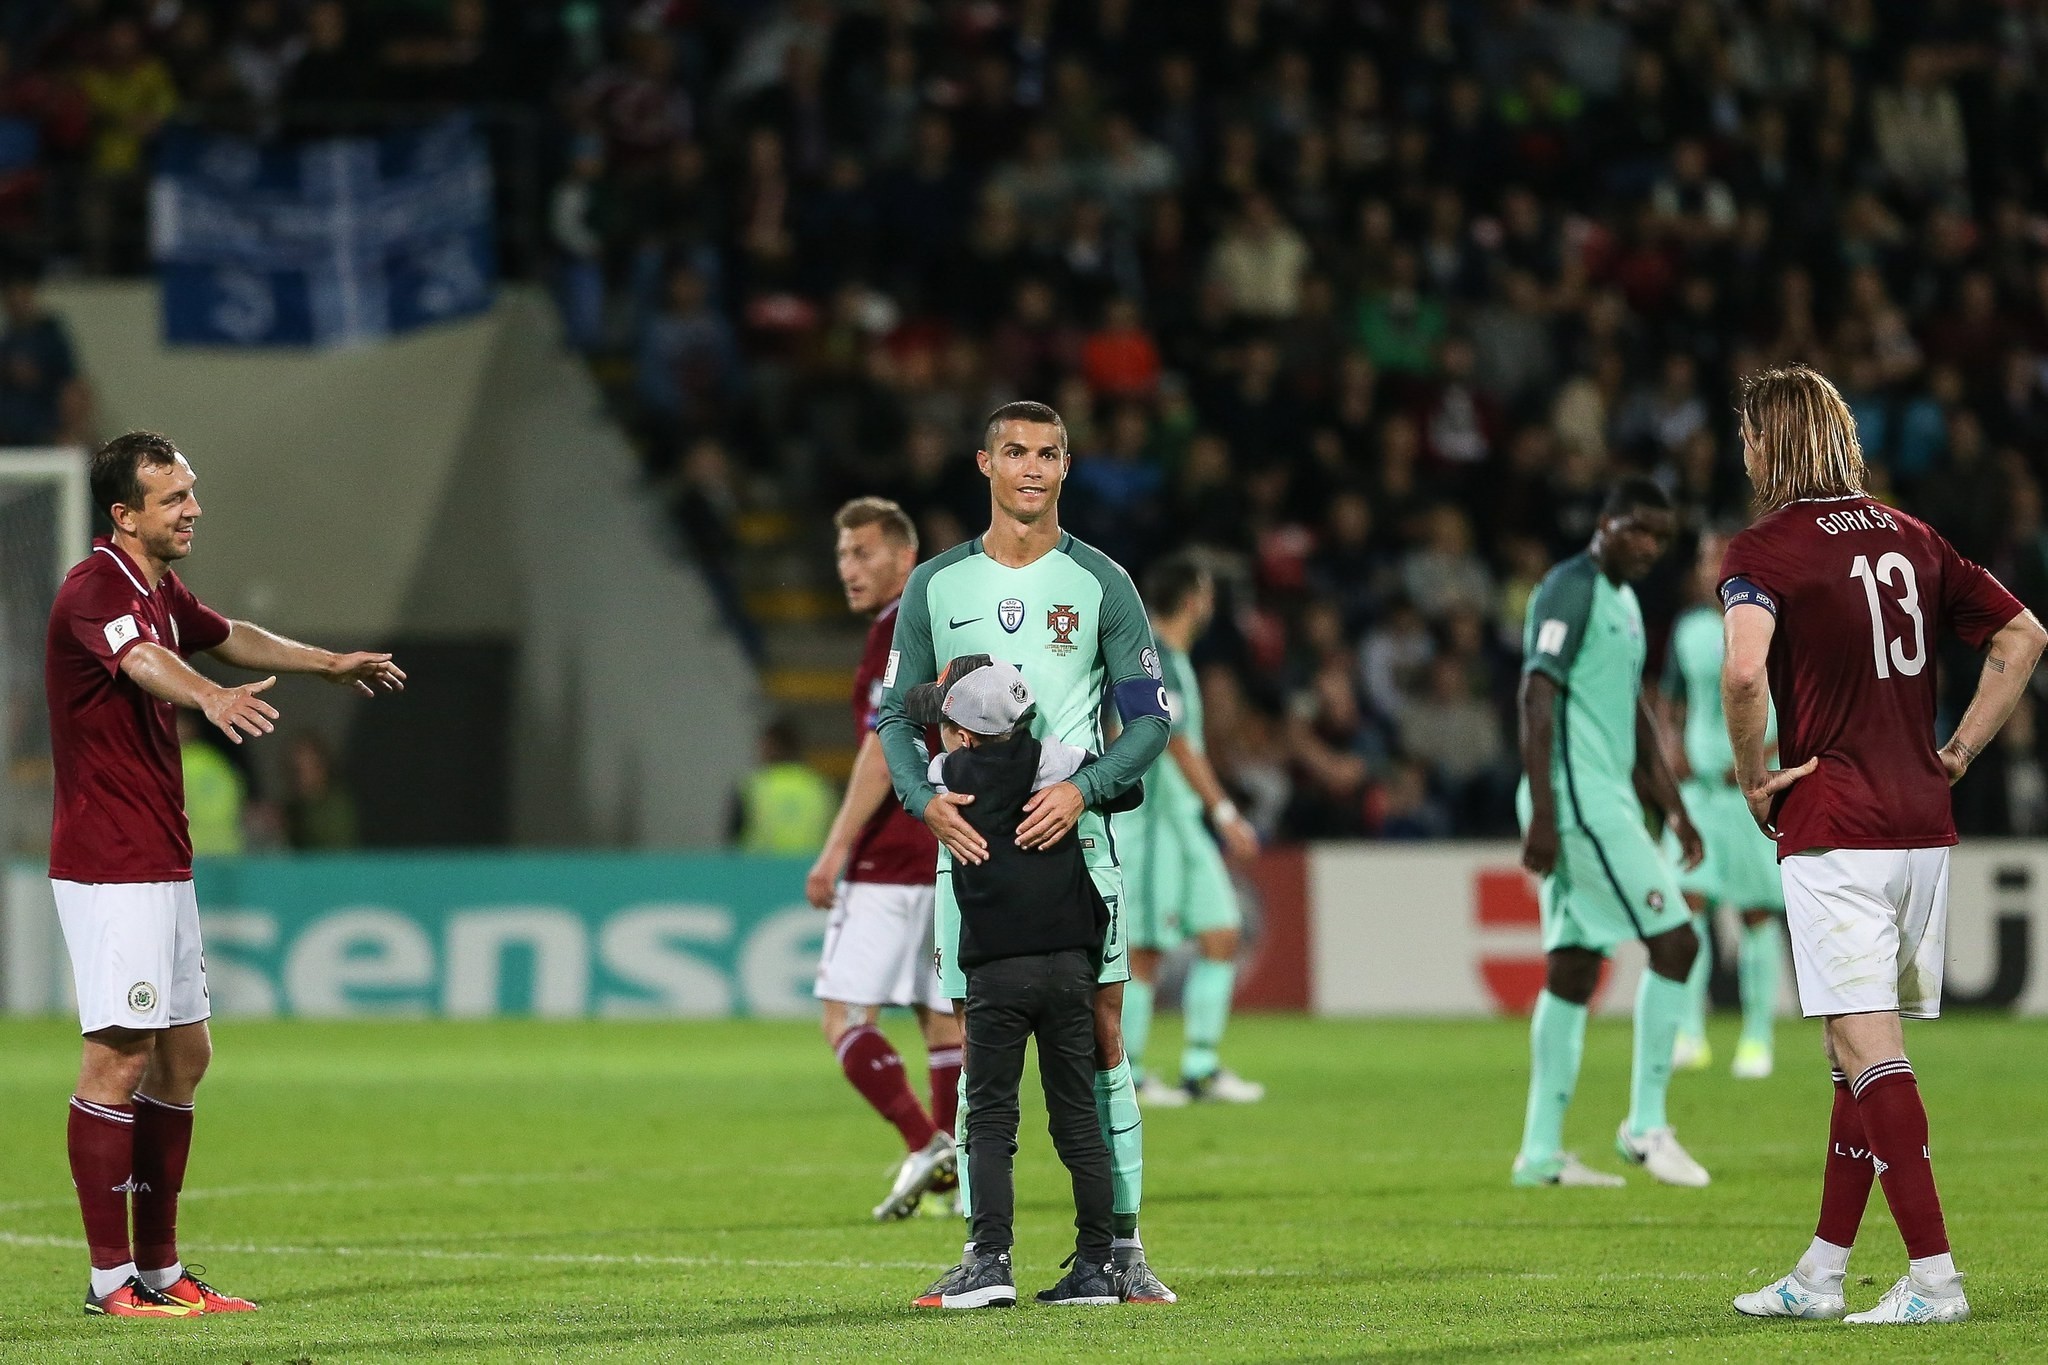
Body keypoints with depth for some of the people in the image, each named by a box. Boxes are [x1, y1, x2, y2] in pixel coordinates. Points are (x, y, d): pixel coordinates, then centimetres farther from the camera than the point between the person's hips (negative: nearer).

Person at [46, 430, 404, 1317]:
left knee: (184, 1053, 11)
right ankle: (111, 1280, -8)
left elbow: (228, 638, 35)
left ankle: (160, 1268, 17)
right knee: (119, 1059, -10)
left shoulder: (158, 590, 14)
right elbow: (144, 661, -39)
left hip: (161, 866, 10)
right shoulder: (97, 588, -17)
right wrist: (212, 698, -59)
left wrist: (328, 666, 46)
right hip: (109, 868, -10)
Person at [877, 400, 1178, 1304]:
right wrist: (927, 800, -8)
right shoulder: (936, 585, 9)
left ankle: (1121, 1247, 0)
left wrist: (1082, 790, -14)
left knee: (1099, 1039, -4)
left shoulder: (1099, 583, 4)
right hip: (969, 837, 1)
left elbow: (1149, 719, 3)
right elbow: (897, 717, 11)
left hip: (1071, 832, -1)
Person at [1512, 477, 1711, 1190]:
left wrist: (1674, 809, 22)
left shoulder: (1623, 600, 19)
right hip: (1579, 802, -10)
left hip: (1604, 805, 10)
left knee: (1574, 967, 7)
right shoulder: (1569, 590, -11)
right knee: (1674, 940, -10)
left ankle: (1542, 1150, 8)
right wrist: (1541, 814, -23)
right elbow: (1536, 699, -17)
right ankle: (1647, 1125, -6)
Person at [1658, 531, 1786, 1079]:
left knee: (1758, 911, 0)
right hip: (1698, 781, 4)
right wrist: (1674, 743, 4)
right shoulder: (1688, 627, 9)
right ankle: (1689, 1034, -10)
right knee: (1688, 900, -10)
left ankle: (1757, 1038, 9)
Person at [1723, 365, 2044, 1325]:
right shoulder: (1911, 539, 12)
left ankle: (1933, 1275, -14)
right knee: (1862, 1052, 13)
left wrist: (1753, 775, -11)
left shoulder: (1765, 549, -8)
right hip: (1922, 826, 7)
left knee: (1868, 1049, -8)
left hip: (1832, 831, -7)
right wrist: (1959, 753, 16)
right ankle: (1820, 1273, 19)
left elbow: (1744, 669, -26)